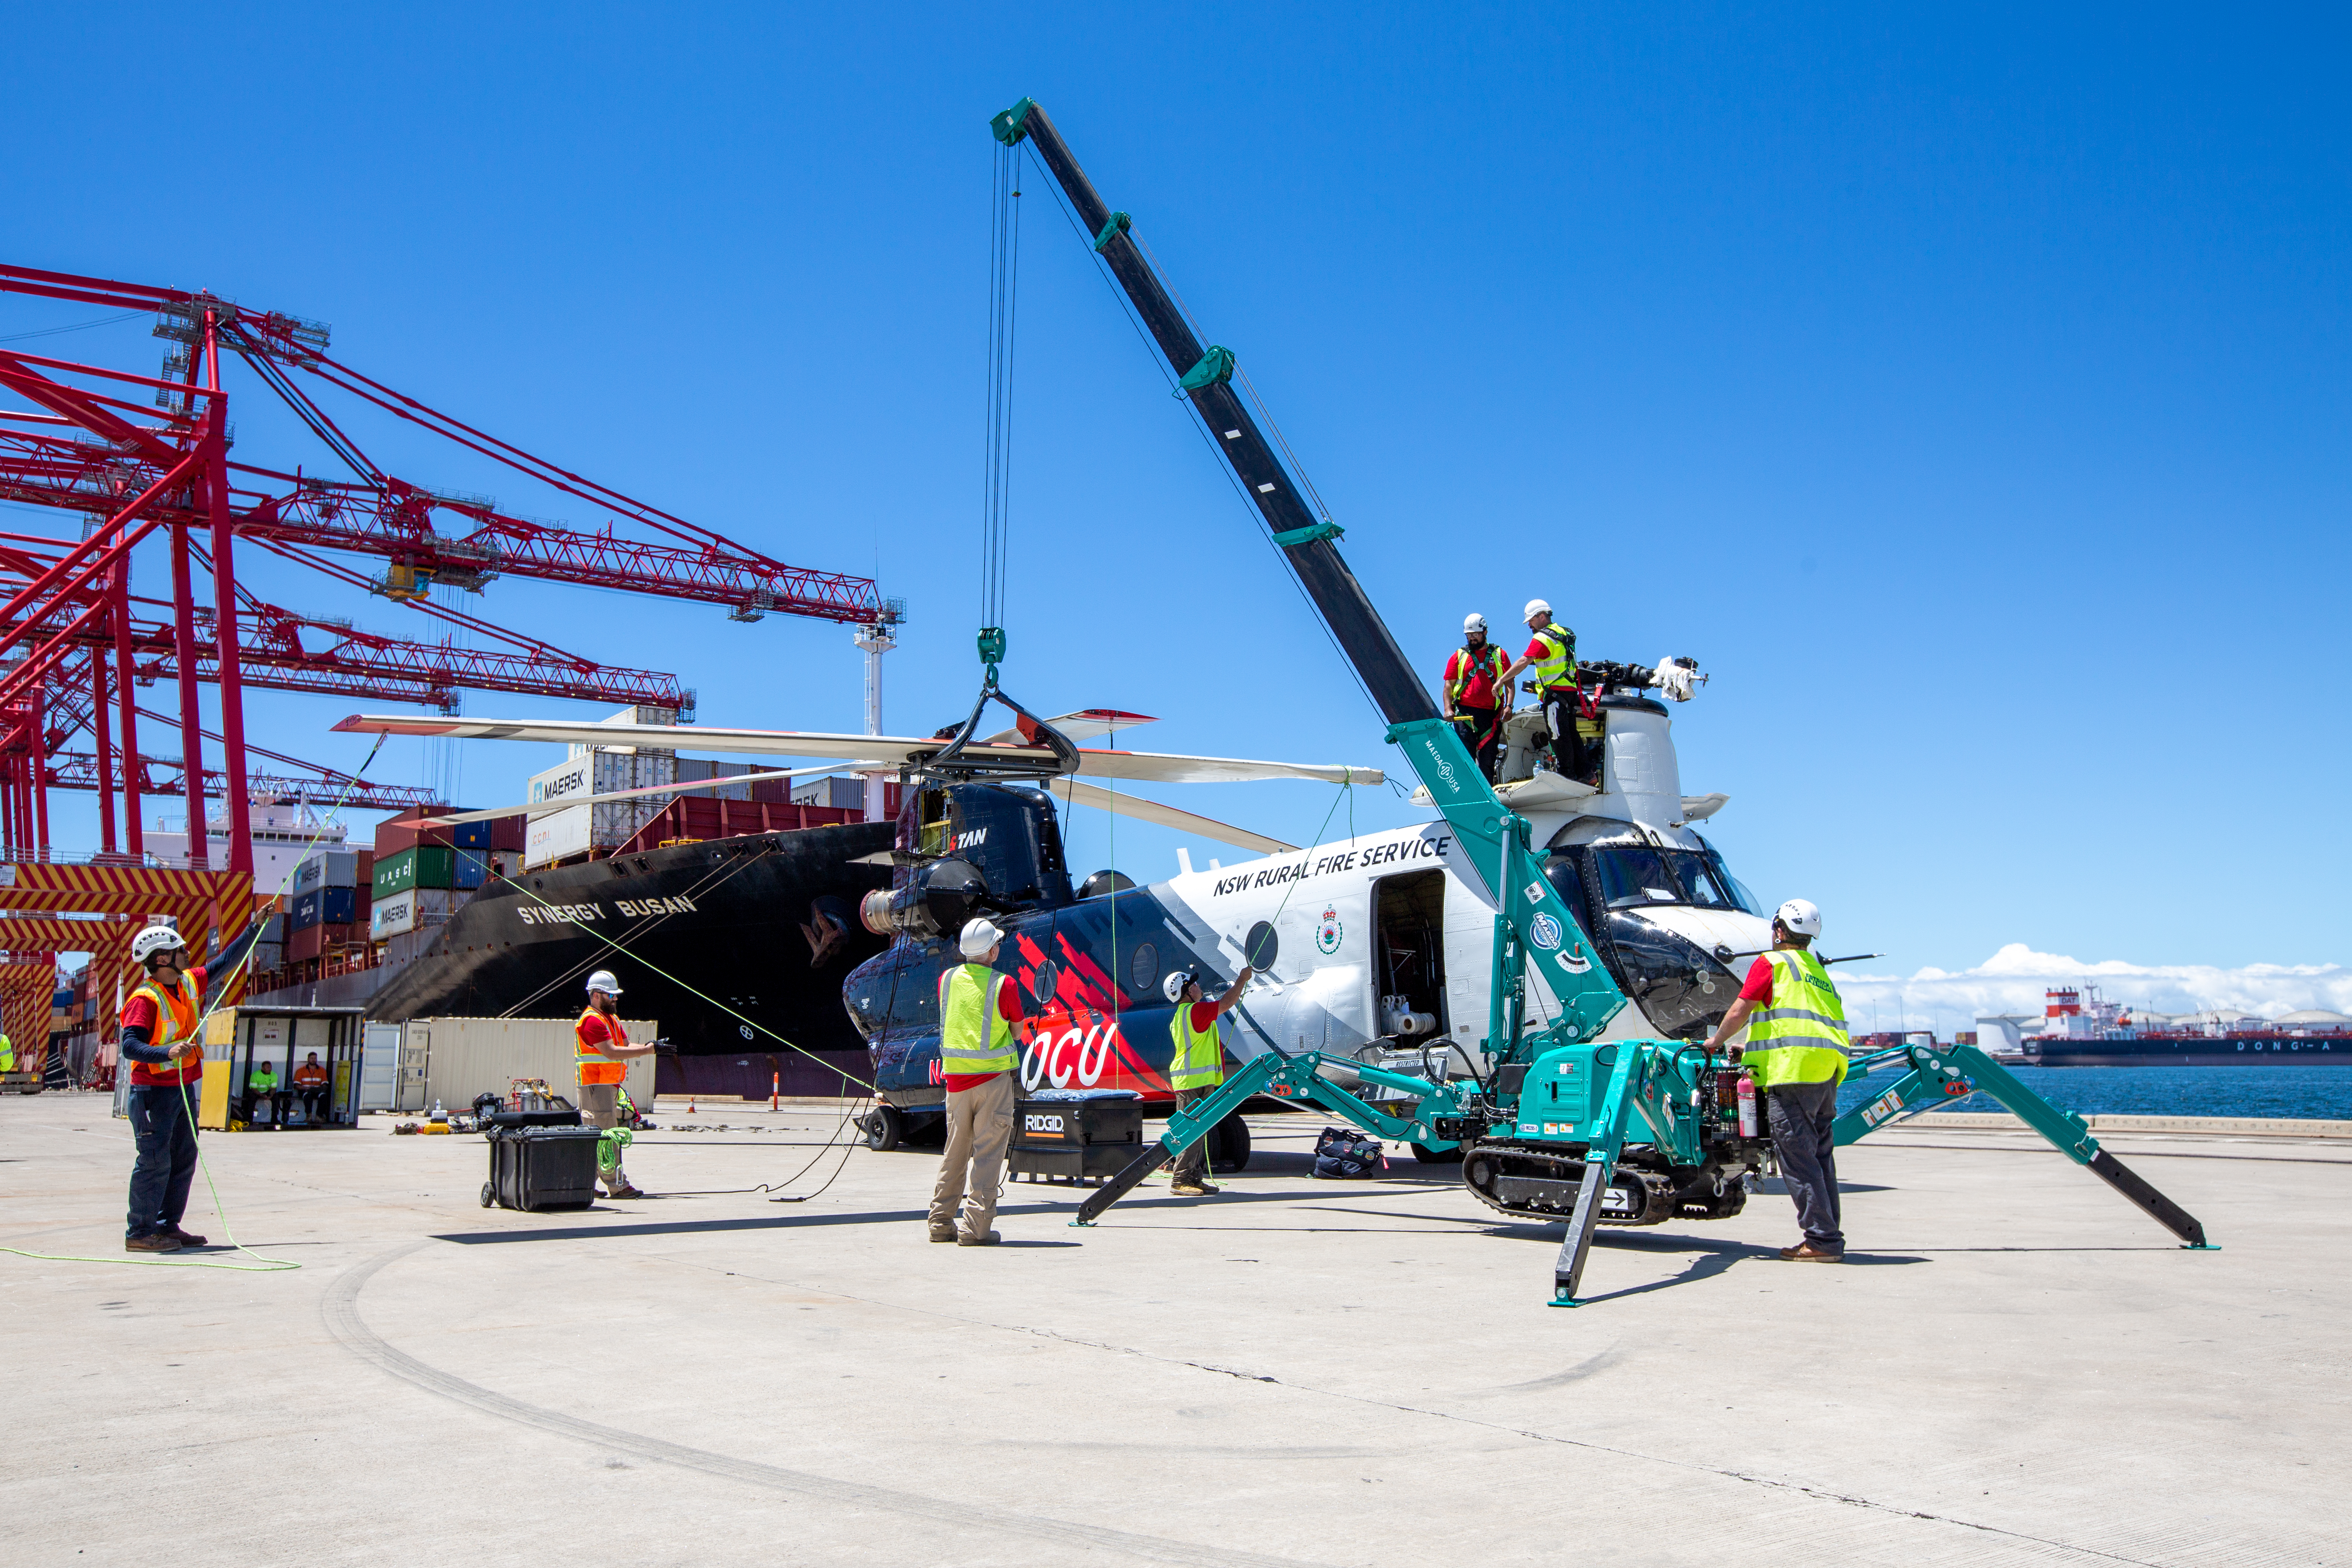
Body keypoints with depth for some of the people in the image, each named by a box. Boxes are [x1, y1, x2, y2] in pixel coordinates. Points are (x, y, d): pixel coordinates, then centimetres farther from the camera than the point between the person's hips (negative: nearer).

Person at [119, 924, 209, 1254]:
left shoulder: (191, 982, 6)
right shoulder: (145, 998, -17)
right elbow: (130, 1046, -25)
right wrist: (167, 1053, -40)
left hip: (186, 1087, 9)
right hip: (155, 1090, -8)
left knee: (184, 1159, 12)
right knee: (155, 1161, -7)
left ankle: (167, 1227, 22)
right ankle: (139, 1233, 0)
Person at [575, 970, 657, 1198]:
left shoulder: (611, 1018, 19)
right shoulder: (592, 1020, -13)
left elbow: (626, 1046, 13)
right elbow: (611, 1052, -22)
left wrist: (648, 1047, -6)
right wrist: (647, 1051, -22)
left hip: (610, 1085, 10)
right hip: (595, 1084, -10)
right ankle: (618, 1186, -9)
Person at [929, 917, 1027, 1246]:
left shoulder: (947, 979, 2)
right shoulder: (1004, 985, -11)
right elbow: (1017, 1030, 0)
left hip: (956, 1075, 5)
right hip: (994, 1075, -5)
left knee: (955, 1151, 15)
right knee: (987, 1151, -1)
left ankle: (941, 1222, 19)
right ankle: (975, 1227, -4)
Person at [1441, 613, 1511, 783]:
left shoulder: (1500, 655, 12)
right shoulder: (1458, 656, 11)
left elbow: (1509, 683, 10)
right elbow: (1449, 685, 8)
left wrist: (1509, 705, -5)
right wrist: (1448, 709, -6)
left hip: (1491, 715, 1)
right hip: (1465, 713, -1)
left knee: (1488, 758, 2)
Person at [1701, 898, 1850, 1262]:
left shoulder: (1772, 963, 0)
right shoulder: (1818, 972, 26)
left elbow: (1740, 1012, 0)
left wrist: (1716, 1040, 17)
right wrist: (1751, 1050, 34)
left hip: (1794, 1071, -9)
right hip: (1827, 1073, 9)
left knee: (1797, 1158, -8)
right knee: (1820, 1156, 11)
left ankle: (1823, 1240, -12)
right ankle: (1828, 1239, 11)